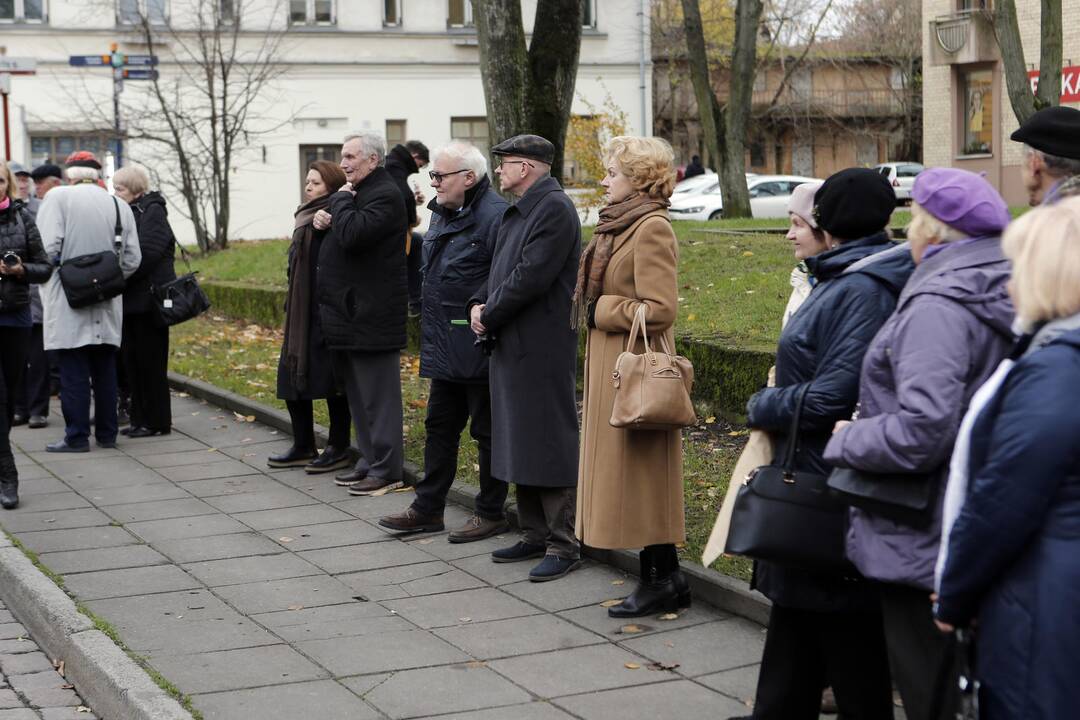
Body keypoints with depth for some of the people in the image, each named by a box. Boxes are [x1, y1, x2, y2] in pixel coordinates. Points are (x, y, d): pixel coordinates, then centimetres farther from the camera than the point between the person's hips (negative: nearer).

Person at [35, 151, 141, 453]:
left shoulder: (58, 197, -6)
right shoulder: (120, 206, 7)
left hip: (69, 303, -4)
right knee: (105, 369, 12)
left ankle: (77, 437, 2)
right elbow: (132, 260, 5)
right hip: (107, 306, 5)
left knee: (73, 371, 0)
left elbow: (48, 247, -14)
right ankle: (107, 433, 18)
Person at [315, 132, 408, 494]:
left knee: (377, 395, -5)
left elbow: (352, 234, -28)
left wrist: (341, 200, -12)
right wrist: (322, 218, 3)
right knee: (358, 394, 16)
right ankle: (370, 461, 24)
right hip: (350, 312, 11)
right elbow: (342, 235, 25)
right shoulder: (357, 192, 17)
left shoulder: (385, 195, -15)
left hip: (371, 314, -11)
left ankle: (387, 469, -1)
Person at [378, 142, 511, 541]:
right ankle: (428, 508, 24)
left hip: (478, 348, -10)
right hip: (445, 348, 10)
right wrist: (428, 319, 21)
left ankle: (491, 513, 13)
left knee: (487, 430, 2)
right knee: (439, 424, 15)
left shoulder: (495, 215, -18)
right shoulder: (441, 213, 13)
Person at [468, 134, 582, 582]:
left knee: (549, 443, -6)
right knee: (520, 442, 15)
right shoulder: (516, 212, 17)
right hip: (511, 344, 10)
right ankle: (536, 535, 24)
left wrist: (489, 315, -12)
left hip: (542, 347, -10)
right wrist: (479, 303, 2)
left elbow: (531, 277, -22)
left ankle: (563, 545, 0)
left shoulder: (554, 209, -15)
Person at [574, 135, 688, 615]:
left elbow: (659, 309, -21)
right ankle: (661, 578, 18)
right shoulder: (620, 224, 14)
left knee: (639, 473, -4)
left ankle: (662, 580, 5)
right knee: (626, 475, 12)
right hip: (611, 367, 10)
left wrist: (600, 310, -12)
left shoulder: (652, 228, -15)